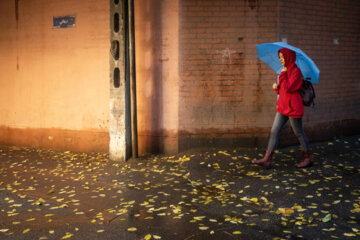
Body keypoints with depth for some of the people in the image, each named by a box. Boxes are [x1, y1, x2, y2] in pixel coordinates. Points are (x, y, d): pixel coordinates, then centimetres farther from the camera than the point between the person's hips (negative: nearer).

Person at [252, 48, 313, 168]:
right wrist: (277, 87, -2)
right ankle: (267, 159, 1)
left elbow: (288, 88, -22)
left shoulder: (295, 71, -13)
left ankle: (308, 158, 20)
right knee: (274, 131, 1)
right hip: (283, 106, 9)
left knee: (298, 132, 4)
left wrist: (282, 75, -12)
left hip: (293, 107, -8)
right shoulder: (287, 70, 14)